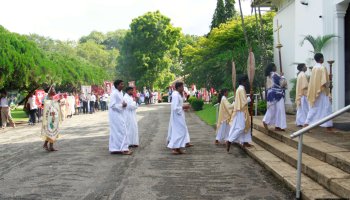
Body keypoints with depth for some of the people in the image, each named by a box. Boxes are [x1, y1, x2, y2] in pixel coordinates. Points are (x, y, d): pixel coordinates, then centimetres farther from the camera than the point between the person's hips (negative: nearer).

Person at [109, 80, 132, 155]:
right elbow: (112, 105, -21)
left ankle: (114, 149, 19)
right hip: (115, 114, -9)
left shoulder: (121, 92, 10)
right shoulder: (114, 93, -17)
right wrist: (122, 105, -19)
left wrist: (124, 104, 0)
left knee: (116, 132, 12)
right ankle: (124, 149, -4)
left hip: (120, 114, 9)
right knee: (121, 131, -8)